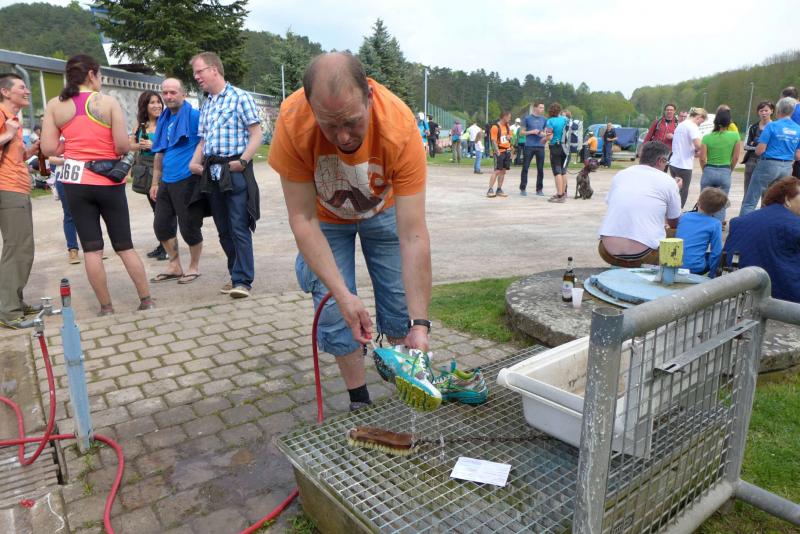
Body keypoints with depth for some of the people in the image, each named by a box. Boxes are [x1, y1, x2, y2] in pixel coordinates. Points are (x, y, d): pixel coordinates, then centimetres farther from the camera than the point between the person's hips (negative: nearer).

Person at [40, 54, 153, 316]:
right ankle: (146, 300, 11)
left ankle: (106, 307, 10)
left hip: (76, 182, 2)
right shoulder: (109, 102, -5)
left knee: (91, 248, 6)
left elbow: (49, 149, -1)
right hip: (109, 181, -1)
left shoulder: (54, 105, 2)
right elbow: (123, 147, -11)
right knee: (125, 245, 8)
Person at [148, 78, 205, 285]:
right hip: (167, 182, 8)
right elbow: (159, 154, 19)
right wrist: (155, 182, 18)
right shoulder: (164, 120, 14)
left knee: (189, 228, 1)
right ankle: (175, 266, 26)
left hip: (188, 181, -7)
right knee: (161, 225, 11)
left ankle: (194, 267, 20)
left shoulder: (194, 116, -8)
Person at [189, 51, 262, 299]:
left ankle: (242, 280, -3)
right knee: (223, 229, 9)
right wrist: (194, 162, 5)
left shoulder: (240, 97, -2)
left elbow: (256, 134, -7)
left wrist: (243, 160, -18)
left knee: (239, 228, -8)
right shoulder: (205, 105, 19)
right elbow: (203, 140, 23)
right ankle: (236, 274, 20)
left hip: (235, 170, -7)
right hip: (211, 173, 7)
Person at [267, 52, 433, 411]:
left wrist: (419, 323, -39)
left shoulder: (400, 126, -38)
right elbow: (303, 219, -28)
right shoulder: (292, 122, -36)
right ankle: (360, 404, 16)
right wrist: (342, 295, -35)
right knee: (334, 313, -4)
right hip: (325, 218, 0)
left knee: (401, 304, 1)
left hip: (383, 210, 0)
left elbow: (413, 235, -37)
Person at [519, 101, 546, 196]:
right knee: (525, 168, -1)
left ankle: (539, 189, 12)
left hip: (540, 146, 3)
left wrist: (545, 137, -4)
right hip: (529, 146, -3)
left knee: (540, 169, 4)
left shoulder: (544, 119, 11)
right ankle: (523, 188, 7)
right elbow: (522, 132, 3)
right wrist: (532, 132, -11)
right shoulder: (527, 118, 2)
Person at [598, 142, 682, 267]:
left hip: (609, 252, 3)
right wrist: (675, 191, 33)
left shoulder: (620, 175, 12)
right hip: (643, 254, -3)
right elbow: (674, 224, 16)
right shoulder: (668, 181, 4)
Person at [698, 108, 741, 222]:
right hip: (725, 172, 0)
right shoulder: (735, 136, -4)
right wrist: (729, 171, 14)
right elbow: (736, 158, 0)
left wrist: (705, 170, 10)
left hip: (709, 171, 0)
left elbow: (702, 158, -7)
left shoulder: (707, 137, -5)